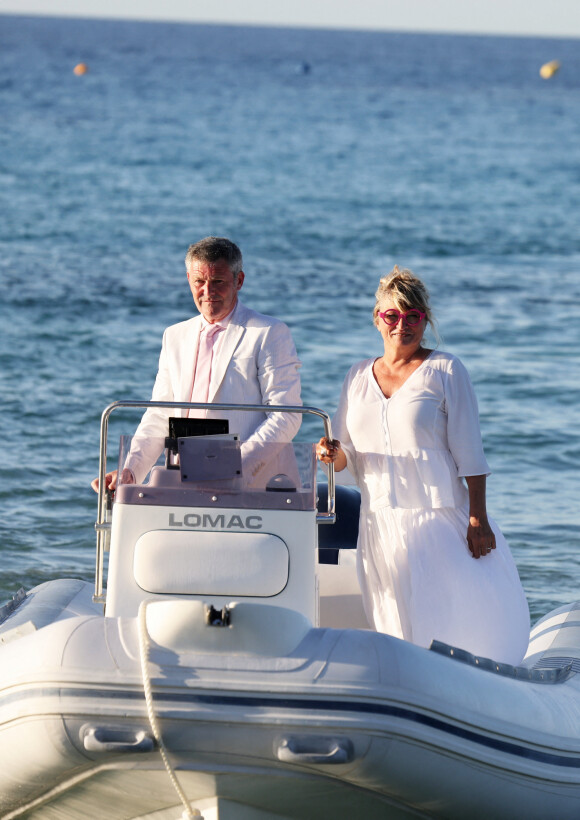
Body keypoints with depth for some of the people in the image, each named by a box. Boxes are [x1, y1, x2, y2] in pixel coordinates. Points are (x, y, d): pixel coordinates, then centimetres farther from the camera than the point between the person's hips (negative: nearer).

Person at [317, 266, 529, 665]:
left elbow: (469, 452, -4)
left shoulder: (445, 371, 1)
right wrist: (332, 453, -8)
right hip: (380, 524, 4)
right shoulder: (358, 377, 14)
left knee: (458, 626, -12)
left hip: (439, 522, -4)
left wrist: (478, 519, -11)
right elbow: (344, 456, 16)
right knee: (399, 631, 2)